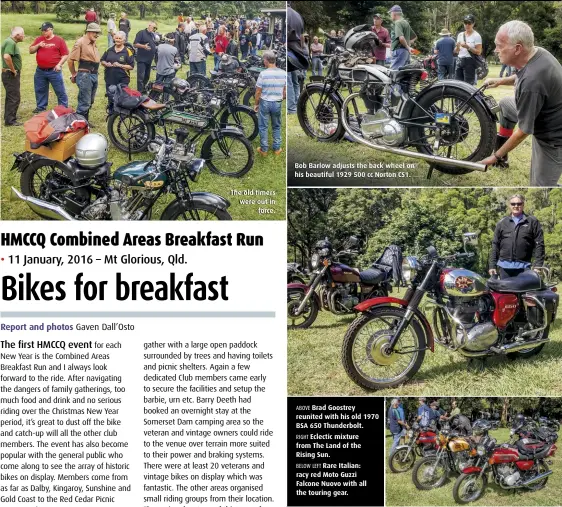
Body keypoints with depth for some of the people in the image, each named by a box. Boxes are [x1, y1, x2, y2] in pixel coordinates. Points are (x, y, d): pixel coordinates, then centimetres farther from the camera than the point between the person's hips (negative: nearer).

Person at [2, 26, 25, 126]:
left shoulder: (10, 41, 13)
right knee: (14, 97, -7)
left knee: (10, 96, 20)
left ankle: (9, 117, 31)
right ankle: (10, 121, -3)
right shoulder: (11, 43, -20)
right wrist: (13, 70, -23)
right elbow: (7, 57, -34)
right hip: (11, 75, -11)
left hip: (11, 74, 11)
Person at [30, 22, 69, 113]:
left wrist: (59, 64, -14)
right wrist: (38, 46, -9)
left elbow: (65, 55, -3)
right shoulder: (39, 39, 9)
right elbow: (31, 51, 9)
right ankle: (41, 107, 25)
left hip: (54, 71, -4)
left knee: (60, 91, -1)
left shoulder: (59, 40, -2)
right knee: (40, 90, 13)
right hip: (40, 71, 4)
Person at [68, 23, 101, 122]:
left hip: (94, 76, 9)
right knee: (84, 103, -8)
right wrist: (74, 74, 0)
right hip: (85, 76, -9)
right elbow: (71, 60, -11)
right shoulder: (80, 42, -11)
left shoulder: (93, 44, 15)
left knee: (90, 102, 15)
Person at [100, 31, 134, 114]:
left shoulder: (128, 52, -3)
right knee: (110, 97, 10)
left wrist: (120, 65, -18)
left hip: (122, 80, -4)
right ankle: (110, 112, 25)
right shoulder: (109, 50, 10)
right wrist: (106, 64, -6)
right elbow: (102, 60, 17)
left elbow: (131, 66, -7)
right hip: (110, 79, 4)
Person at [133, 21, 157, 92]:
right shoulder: (141, 33, -8)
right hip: (142, 59, -8)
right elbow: (135, 44, -14)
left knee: (147, 77, 14)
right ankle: (140, 92, -9)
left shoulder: (152, 35, 17)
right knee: (141, 77, -11)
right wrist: (144, 46, -27)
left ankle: (144, 90, 25)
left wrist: (157, 48, 14)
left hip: (149, 60, 8)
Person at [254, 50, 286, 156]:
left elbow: (258, 92, -11)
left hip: (265, 103, -3)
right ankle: (277, 148, 22)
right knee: (277, 127, 18)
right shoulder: (283, 73, -6)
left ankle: (264, 149, 16)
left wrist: (256, 104, 3)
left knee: (263, 127, 10)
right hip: (277, 103, 3)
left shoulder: (263, 74, -17)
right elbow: (285, 91, 1)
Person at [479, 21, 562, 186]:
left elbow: (523, 132, -27)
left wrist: (496, 156, -15)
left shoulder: (531, 83, -38)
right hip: (546, 115, 10)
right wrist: (501, 81, 8)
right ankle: (501, 153, 33)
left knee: (541, 184, 1)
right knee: (505, 104, 24)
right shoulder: (537, 52, -9)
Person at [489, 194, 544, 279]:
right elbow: (495, 245, 12)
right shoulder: (502, 223, 12)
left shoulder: (532, 222, 4)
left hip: (523, 266, -2)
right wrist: (492, 265, 5)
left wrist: (538, 265, -8)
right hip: (504, 266, 3)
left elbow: (539, 245, 0)